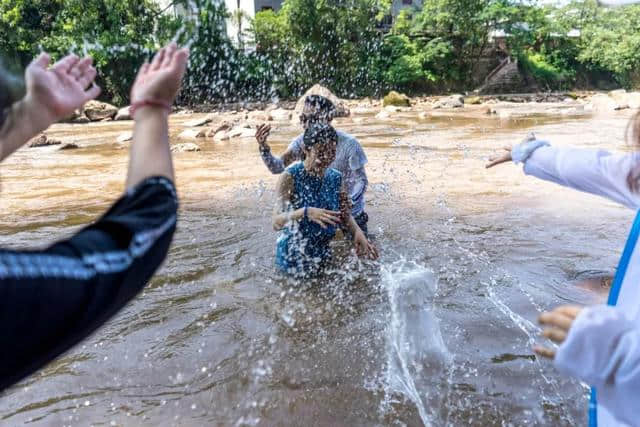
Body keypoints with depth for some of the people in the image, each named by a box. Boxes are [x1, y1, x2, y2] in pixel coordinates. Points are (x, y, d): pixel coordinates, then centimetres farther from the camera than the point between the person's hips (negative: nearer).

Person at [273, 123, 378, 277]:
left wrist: (358, 232, -14)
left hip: (323, 257, 5)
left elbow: (346, 215, 7)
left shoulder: (336, 178, -2)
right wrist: (305, 212, -42)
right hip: (293, 259, -5)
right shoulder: (290, 177, -18)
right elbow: (277, 222, -25)